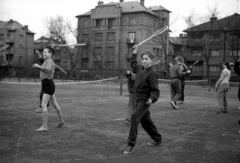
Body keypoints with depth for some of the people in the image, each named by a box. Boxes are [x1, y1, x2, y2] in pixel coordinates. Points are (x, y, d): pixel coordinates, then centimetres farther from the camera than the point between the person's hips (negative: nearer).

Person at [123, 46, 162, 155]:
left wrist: (152, 98, -34)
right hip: (138, 99, 9)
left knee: (135, 117, -23)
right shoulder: (140, 68, 4)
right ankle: (157, 139, 37)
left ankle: (131, 145, -20)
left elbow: (156, 90, -18)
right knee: (145, 120, 18)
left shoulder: (152, 73, -18)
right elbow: (133, 65, 29)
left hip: (145, 100, -9)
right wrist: (134, 54, 27)